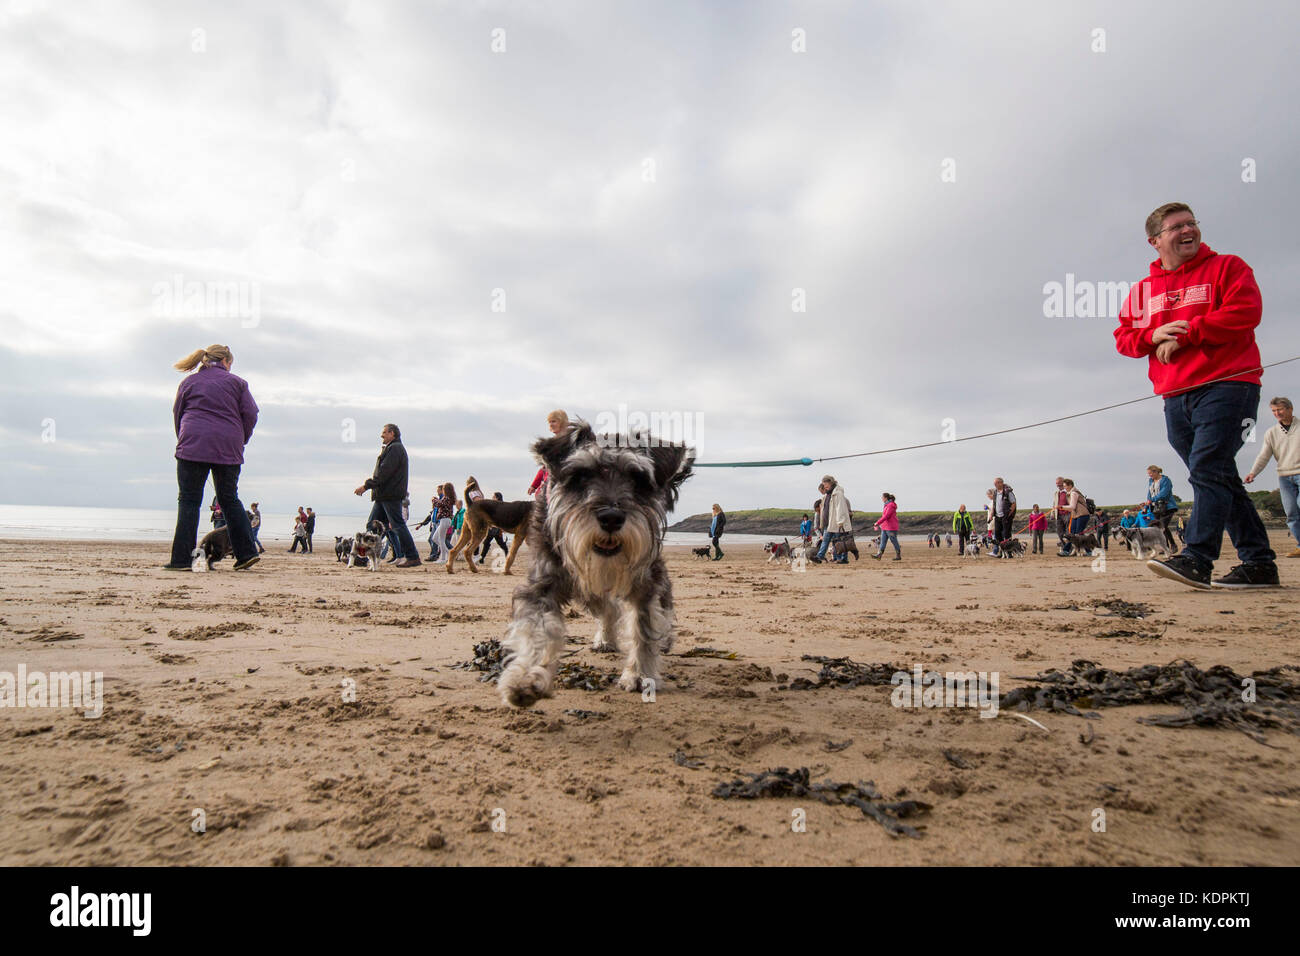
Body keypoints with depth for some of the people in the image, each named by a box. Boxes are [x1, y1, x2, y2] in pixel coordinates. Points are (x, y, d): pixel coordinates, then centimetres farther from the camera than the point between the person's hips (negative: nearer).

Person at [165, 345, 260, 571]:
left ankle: (181, 559, -5)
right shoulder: (237, 382, 10)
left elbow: (177, 414, 15)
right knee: (230, 500, 11)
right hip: (228, 450, 1)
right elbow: (250, 414, 3)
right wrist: (240, 441, 16)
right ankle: (247, 552, 7)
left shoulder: (189, 381, 13)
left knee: (189, 501, 0)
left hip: (192, 447, -1)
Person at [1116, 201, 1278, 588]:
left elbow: (1245, 312, -9)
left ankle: (1196, 558, -23)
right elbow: (1123, 337, 15)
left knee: (1207, 470, -18)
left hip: (1227, 385, -5)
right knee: (1220, 479, 7)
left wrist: (1184, 335, -11)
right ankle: (1258, 563, 13)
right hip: (1175, 397, 5)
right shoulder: (1142, 290, 18)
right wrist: (1153, 336, -6)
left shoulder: (1227, 267, 6)